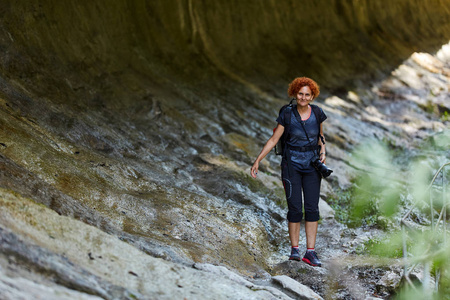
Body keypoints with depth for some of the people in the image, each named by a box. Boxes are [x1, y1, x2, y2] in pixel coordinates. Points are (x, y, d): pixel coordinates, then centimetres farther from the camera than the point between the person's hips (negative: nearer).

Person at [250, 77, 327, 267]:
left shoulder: (318, 114, -1)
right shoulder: (287, 114, -7)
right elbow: (273, 139, -2)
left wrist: (323, 153, -3)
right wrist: (257, 161, -6)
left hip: (311, 165, 2)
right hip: (292, 164, -2)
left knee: (312, 208, -4)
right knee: (295, 208, -5)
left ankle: (310, 252, 0)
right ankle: (294, 249, 9)